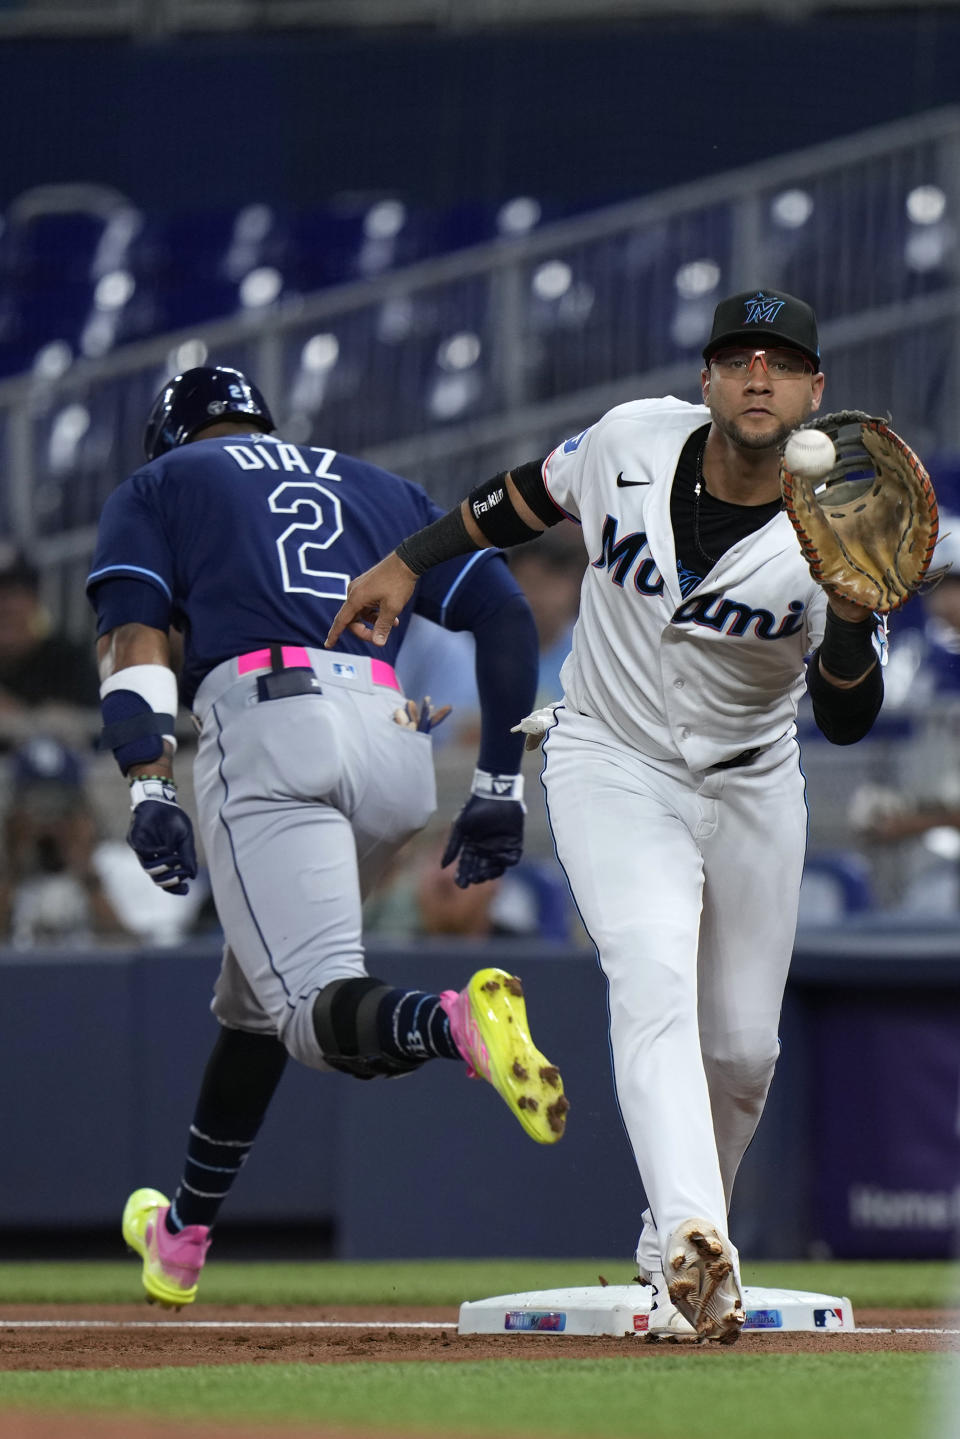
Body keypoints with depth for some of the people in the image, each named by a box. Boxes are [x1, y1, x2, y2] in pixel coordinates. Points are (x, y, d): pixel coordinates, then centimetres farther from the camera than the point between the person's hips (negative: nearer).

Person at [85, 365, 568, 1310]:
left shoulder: (156, 487, 22)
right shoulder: (377, 488, 32)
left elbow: (132, 631, 3)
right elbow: (507, 614, 19)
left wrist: (147, 790, -9)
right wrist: (499, 788, 17)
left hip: (263, 728, -5)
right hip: (397, 754, 5)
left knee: (318, 1010, -16)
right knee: (256, 989, 25)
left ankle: (459, 1024, -49)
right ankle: (183, 1236, 32)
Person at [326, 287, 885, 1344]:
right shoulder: (633, 442, -15)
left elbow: (848, 722, -23)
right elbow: (532, 495, 7)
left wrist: (851, 618, -41)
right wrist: (408, 562, 10)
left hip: (751, 788, 2)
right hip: (611, 767, -2)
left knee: (741, 1048, 6)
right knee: (654, 977, -26)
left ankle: (670, 1253, 32)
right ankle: (696, 1250, -43)